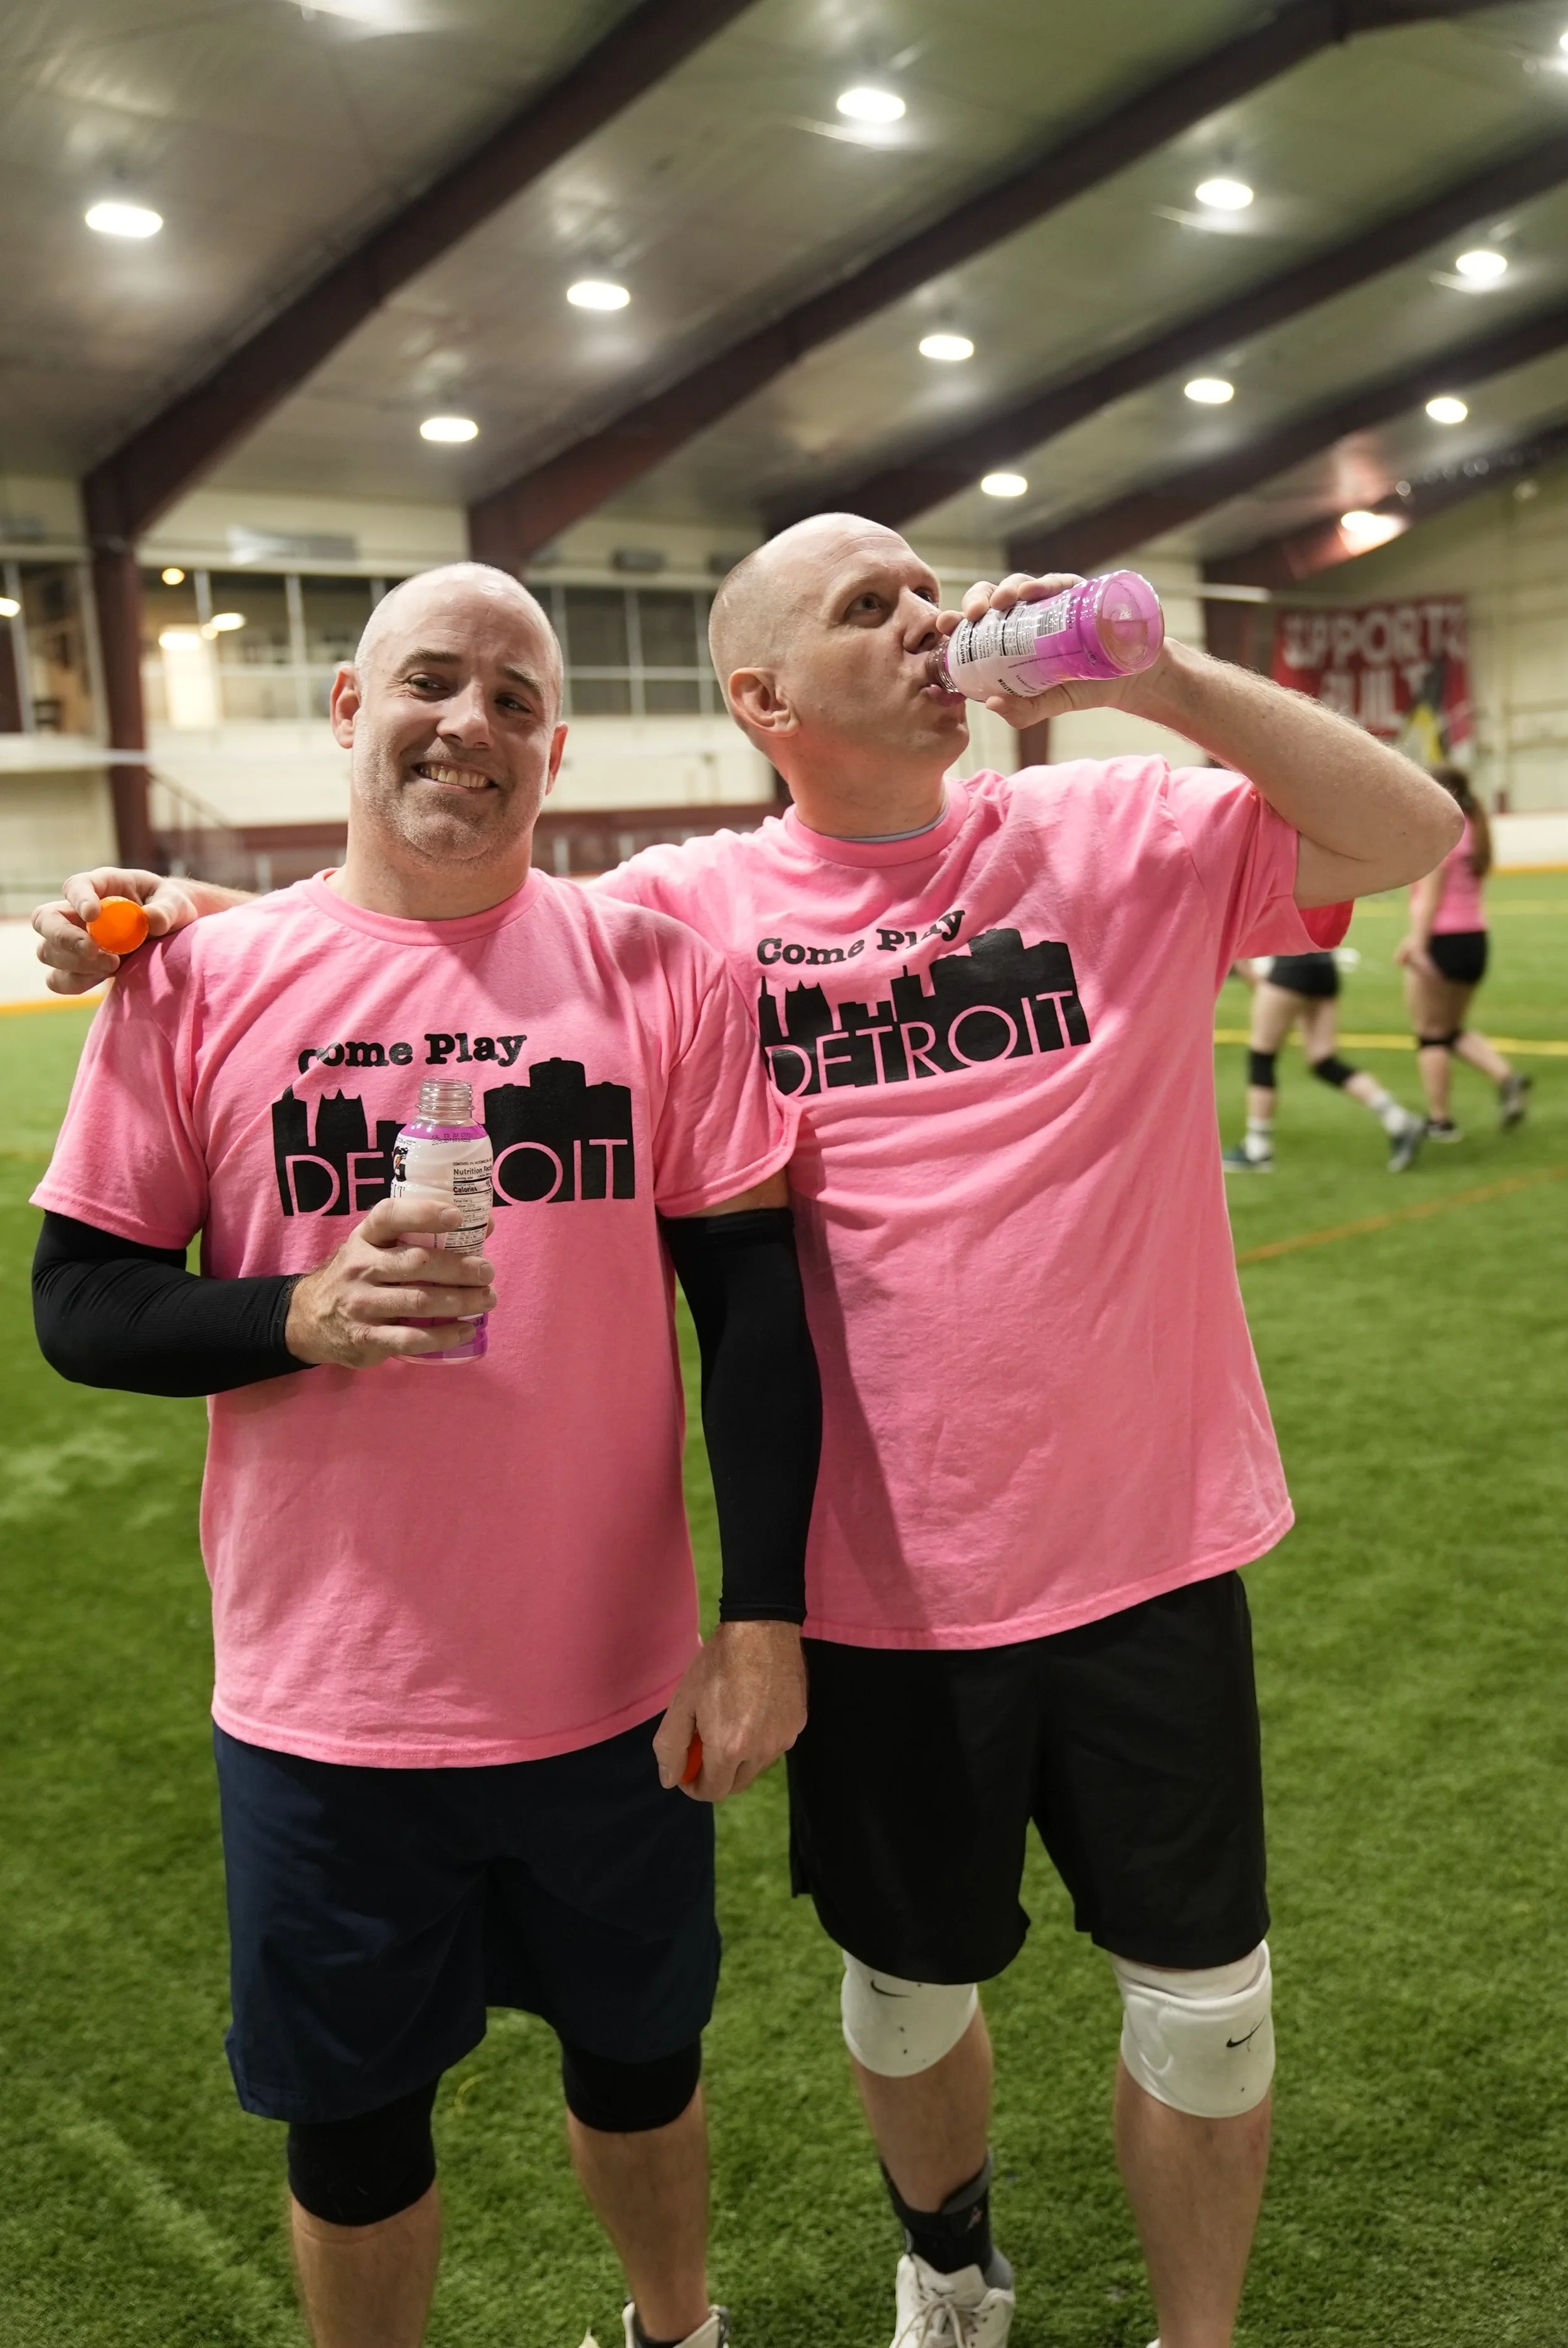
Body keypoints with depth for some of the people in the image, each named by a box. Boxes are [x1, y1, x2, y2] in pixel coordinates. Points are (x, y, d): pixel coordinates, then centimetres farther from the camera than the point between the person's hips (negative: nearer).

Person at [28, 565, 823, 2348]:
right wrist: (301, 1314, -21)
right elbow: (78, 1300, -2)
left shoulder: (656, 968, -4)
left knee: (636, 2054, 22)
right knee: (352, 2119, 18)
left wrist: (764, 1615, -6)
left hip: (615, 1686, 1)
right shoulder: (197, 976, -5)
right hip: (321, 1702, 0)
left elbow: (751, 1306, -3)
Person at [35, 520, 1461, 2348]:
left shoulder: (1120, 834, -3)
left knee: (1206, 2004, 16)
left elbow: (1412, 836, -8)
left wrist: (1160, 676, -17)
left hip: (1147, 1548, 0)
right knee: (908, 1992, 22)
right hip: (886, 1582, 0)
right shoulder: (689, 911, -4)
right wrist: (189, 907, -7)